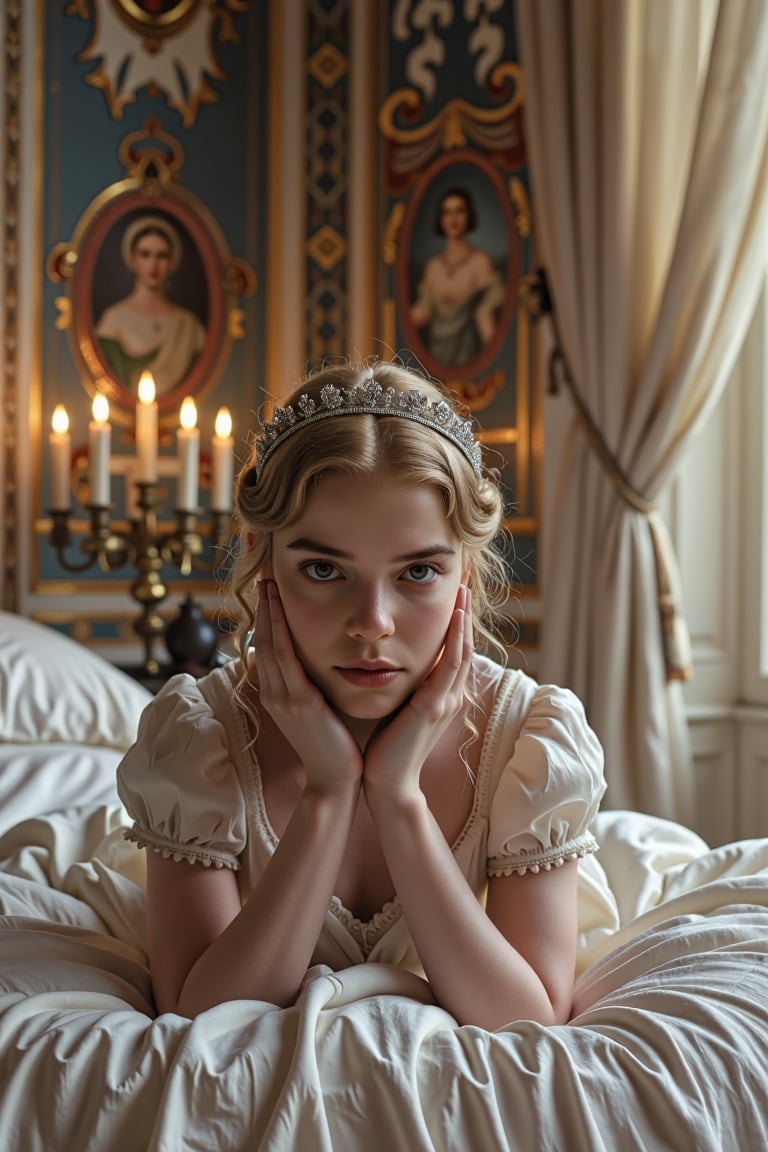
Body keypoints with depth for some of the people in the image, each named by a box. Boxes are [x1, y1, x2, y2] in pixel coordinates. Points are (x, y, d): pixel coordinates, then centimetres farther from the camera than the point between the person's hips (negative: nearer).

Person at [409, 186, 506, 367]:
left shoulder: (480, 261, -4)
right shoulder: (433, 266, 11)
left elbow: (486, 313, -9)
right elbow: (421, 314, 10)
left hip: (466, 353, -4)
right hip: (435, 354, 4)